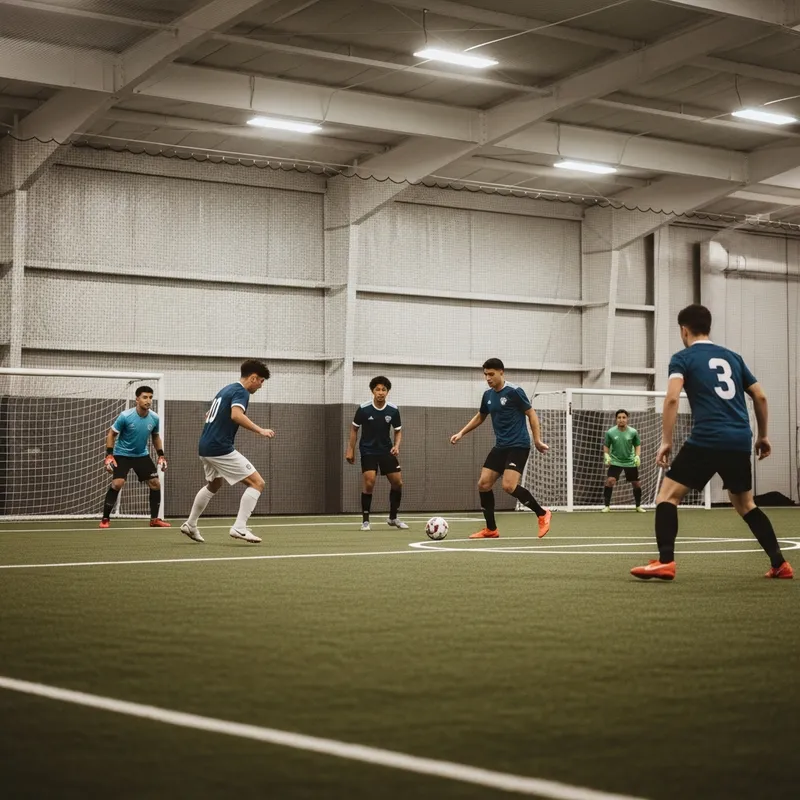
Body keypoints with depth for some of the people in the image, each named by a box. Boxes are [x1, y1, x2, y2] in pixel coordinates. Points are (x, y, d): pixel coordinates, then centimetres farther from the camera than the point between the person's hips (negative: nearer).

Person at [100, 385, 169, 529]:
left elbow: (156, 437, 11)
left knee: (156, 484, -1)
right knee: (117, 483, -22)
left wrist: (161, 455, 4)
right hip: (122, 454, -5)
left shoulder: (154, 418, -7)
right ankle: (105, 519, -10)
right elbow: (111, 434, -10)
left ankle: (155, 519, 13)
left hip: (142, 455, 5)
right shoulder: (125, 416, -20)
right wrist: (109, 455, -18)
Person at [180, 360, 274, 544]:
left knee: (214, 484, 33)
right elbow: (236, 415, -30)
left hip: (205, 447, 10)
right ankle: (239, 527, -15)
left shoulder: (226, 389, 18)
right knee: (257, 483, -8)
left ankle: (190, 525, 41)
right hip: (221, 449, -10)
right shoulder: (240, 392, -10)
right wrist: (260, 430, -29)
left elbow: (209, 415, 30)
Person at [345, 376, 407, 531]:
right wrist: (350, 450, -2)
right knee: (369, 482, -18)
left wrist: (397, 446, -12)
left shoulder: (393, 410, -8)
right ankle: (365, 520, -5)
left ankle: (393, 518, 20)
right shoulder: (363, 409, -13)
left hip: (386, 450, 3)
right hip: (368, 451, -3)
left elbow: (398, 431, 6)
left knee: (398, 482, 0)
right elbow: (354, 429, 1)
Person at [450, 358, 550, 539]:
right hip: (500, 446, 8)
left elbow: (531, 414, -8)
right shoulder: (488, 395, 9)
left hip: (518, 446, -8)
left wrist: (537, 440, -14)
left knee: (508, 486, -21)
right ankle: (491, 529, 12)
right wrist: (461, 433, 17)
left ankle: (542, 514, -2)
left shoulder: (514, 392, -11)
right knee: (483, 484, 1)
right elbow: (480, 417, 25)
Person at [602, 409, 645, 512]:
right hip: (615, 461, -2)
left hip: (630, 462, 2)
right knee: (610, 481, -21)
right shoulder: (610, 432, -9)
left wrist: (637, 456, -9)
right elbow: (606, 446, 4)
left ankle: (638, 506, 28)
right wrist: (606, 456, -11)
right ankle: (606, 506, -12)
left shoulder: (633, 432, -7)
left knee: (637, 484, 7)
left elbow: (637, 445, 5)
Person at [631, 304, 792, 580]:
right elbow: (760, 396, 19)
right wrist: (762, 435, 29)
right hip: (740, 442, 6)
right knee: (745, 504, 21)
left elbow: (672, 398, -12)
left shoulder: (683, 358, 3)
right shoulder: (732, 357, 19)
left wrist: (666, 441, -10)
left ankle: (665, 562, -14)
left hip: (706, 440, -5)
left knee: (668, 494, 2)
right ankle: (780, 564, 14)